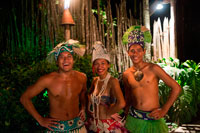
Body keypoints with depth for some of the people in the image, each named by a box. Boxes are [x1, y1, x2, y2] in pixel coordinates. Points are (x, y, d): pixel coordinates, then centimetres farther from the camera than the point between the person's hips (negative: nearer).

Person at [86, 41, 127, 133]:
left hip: (109, 125, -5)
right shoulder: (95, 80, 1)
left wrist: (107, 113, -15)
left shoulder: (112, 81, -17)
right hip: (94, 124, 6)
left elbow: (121, 104, -30)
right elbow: (89, 95, 19)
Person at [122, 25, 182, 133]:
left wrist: (164, 110, -7)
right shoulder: (126, 74, 3)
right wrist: (126, 112, 12)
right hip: (133, 118, 3)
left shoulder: (153, 69, -9)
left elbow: (176, 88, -7)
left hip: (152, 119, -3)